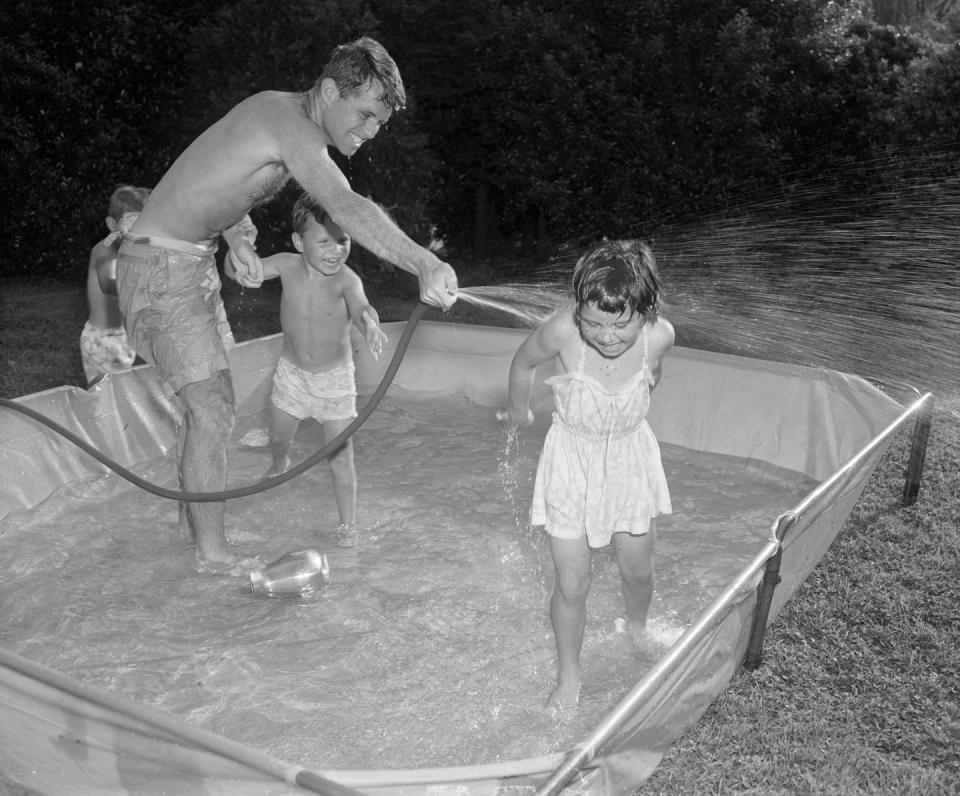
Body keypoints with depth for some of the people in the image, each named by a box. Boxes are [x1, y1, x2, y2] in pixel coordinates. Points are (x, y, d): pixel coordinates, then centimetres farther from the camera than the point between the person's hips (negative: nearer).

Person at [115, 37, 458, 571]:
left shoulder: (282, 116, 7)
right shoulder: (290, 123, -24)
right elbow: (345, 206, -41)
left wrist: (234, 238, 6)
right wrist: (425, 264, -52)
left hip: (196, 264, 10)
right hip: (161, 266, -10)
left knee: (217, 409, 14)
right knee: (211, 413, -8)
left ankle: (208, 531, 26)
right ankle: (214, 557, 3)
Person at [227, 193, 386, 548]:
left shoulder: (345, 279, -27)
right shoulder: (287, 266, -17)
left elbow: (361, 307, -47)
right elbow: (235, 272, -8)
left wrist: (370, 324, -71)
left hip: (334, 376, -3)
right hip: (291, 371, 3)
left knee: (340, 455, -5)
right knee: (278, 437, 22)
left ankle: (348, 523, 11)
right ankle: (279, 465, 59)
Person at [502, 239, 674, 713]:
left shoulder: (659, 335, -24)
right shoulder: (562, 331, -30)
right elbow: (522, 363, -7)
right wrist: (518, 413, 10)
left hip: (629, 456, 2)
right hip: (571, 459, -2)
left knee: (637, 569, 18)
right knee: (572, 584, 1)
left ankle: (637, 632, 53)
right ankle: (568, 678, 26)